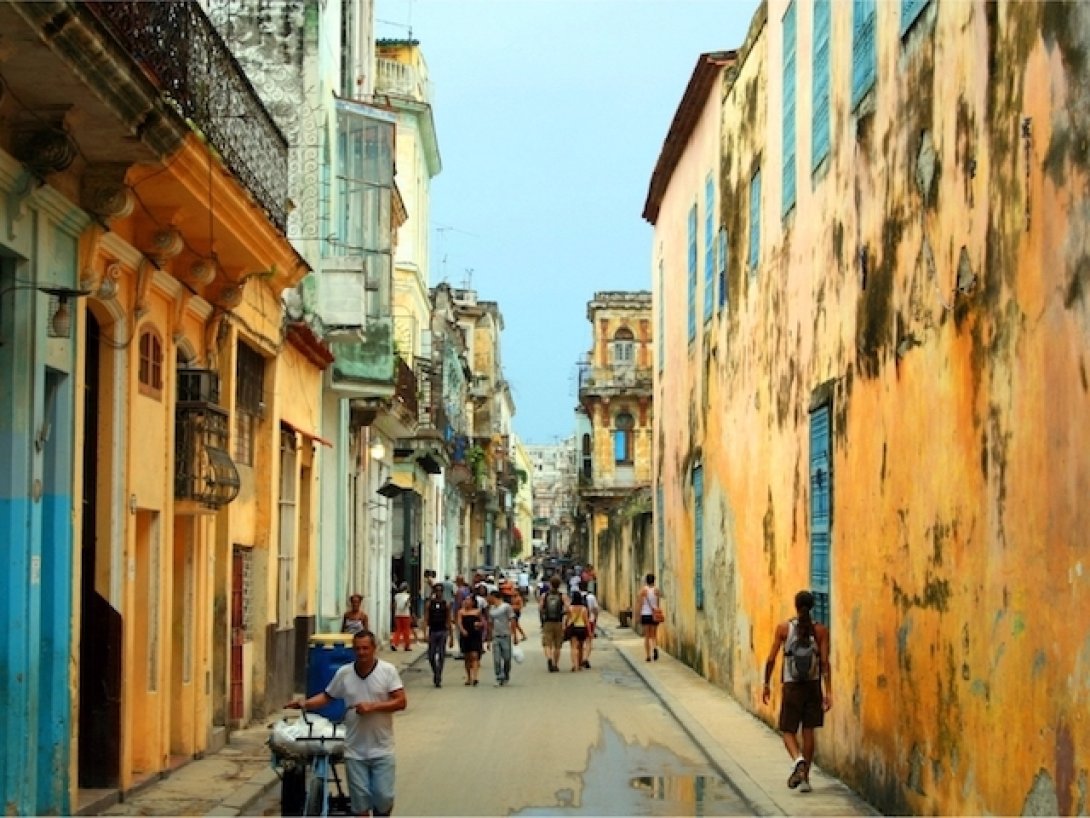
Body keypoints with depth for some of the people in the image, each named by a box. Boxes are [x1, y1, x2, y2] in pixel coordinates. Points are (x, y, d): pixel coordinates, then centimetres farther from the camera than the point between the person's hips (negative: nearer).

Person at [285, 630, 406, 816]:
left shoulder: (388, 670, -7)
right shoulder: (344, 673, 0)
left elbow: (401, 702, -10)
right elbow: (327, 696, 11)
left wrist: (373, 706, -20)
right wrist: (304, 704, -6)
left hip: (381, 750, -2)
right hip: (355, 751, 2)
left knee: (384, 797, -1)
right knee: (360, 800, 5)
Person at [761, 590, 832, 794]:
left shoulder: (784, 628, -5)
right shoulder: (820, 630, -3)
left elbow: (771, 659, -4)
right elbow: (825, 662, -8)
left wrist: (766, 684, 7)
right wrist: (828, 691, -7)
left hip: (792, 686, -1)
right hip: (813, 685, 1)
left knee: (788, 730, 7)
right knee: (808, 730, 12)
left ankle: (798, 759, -23)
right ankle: (805, 778, 13)